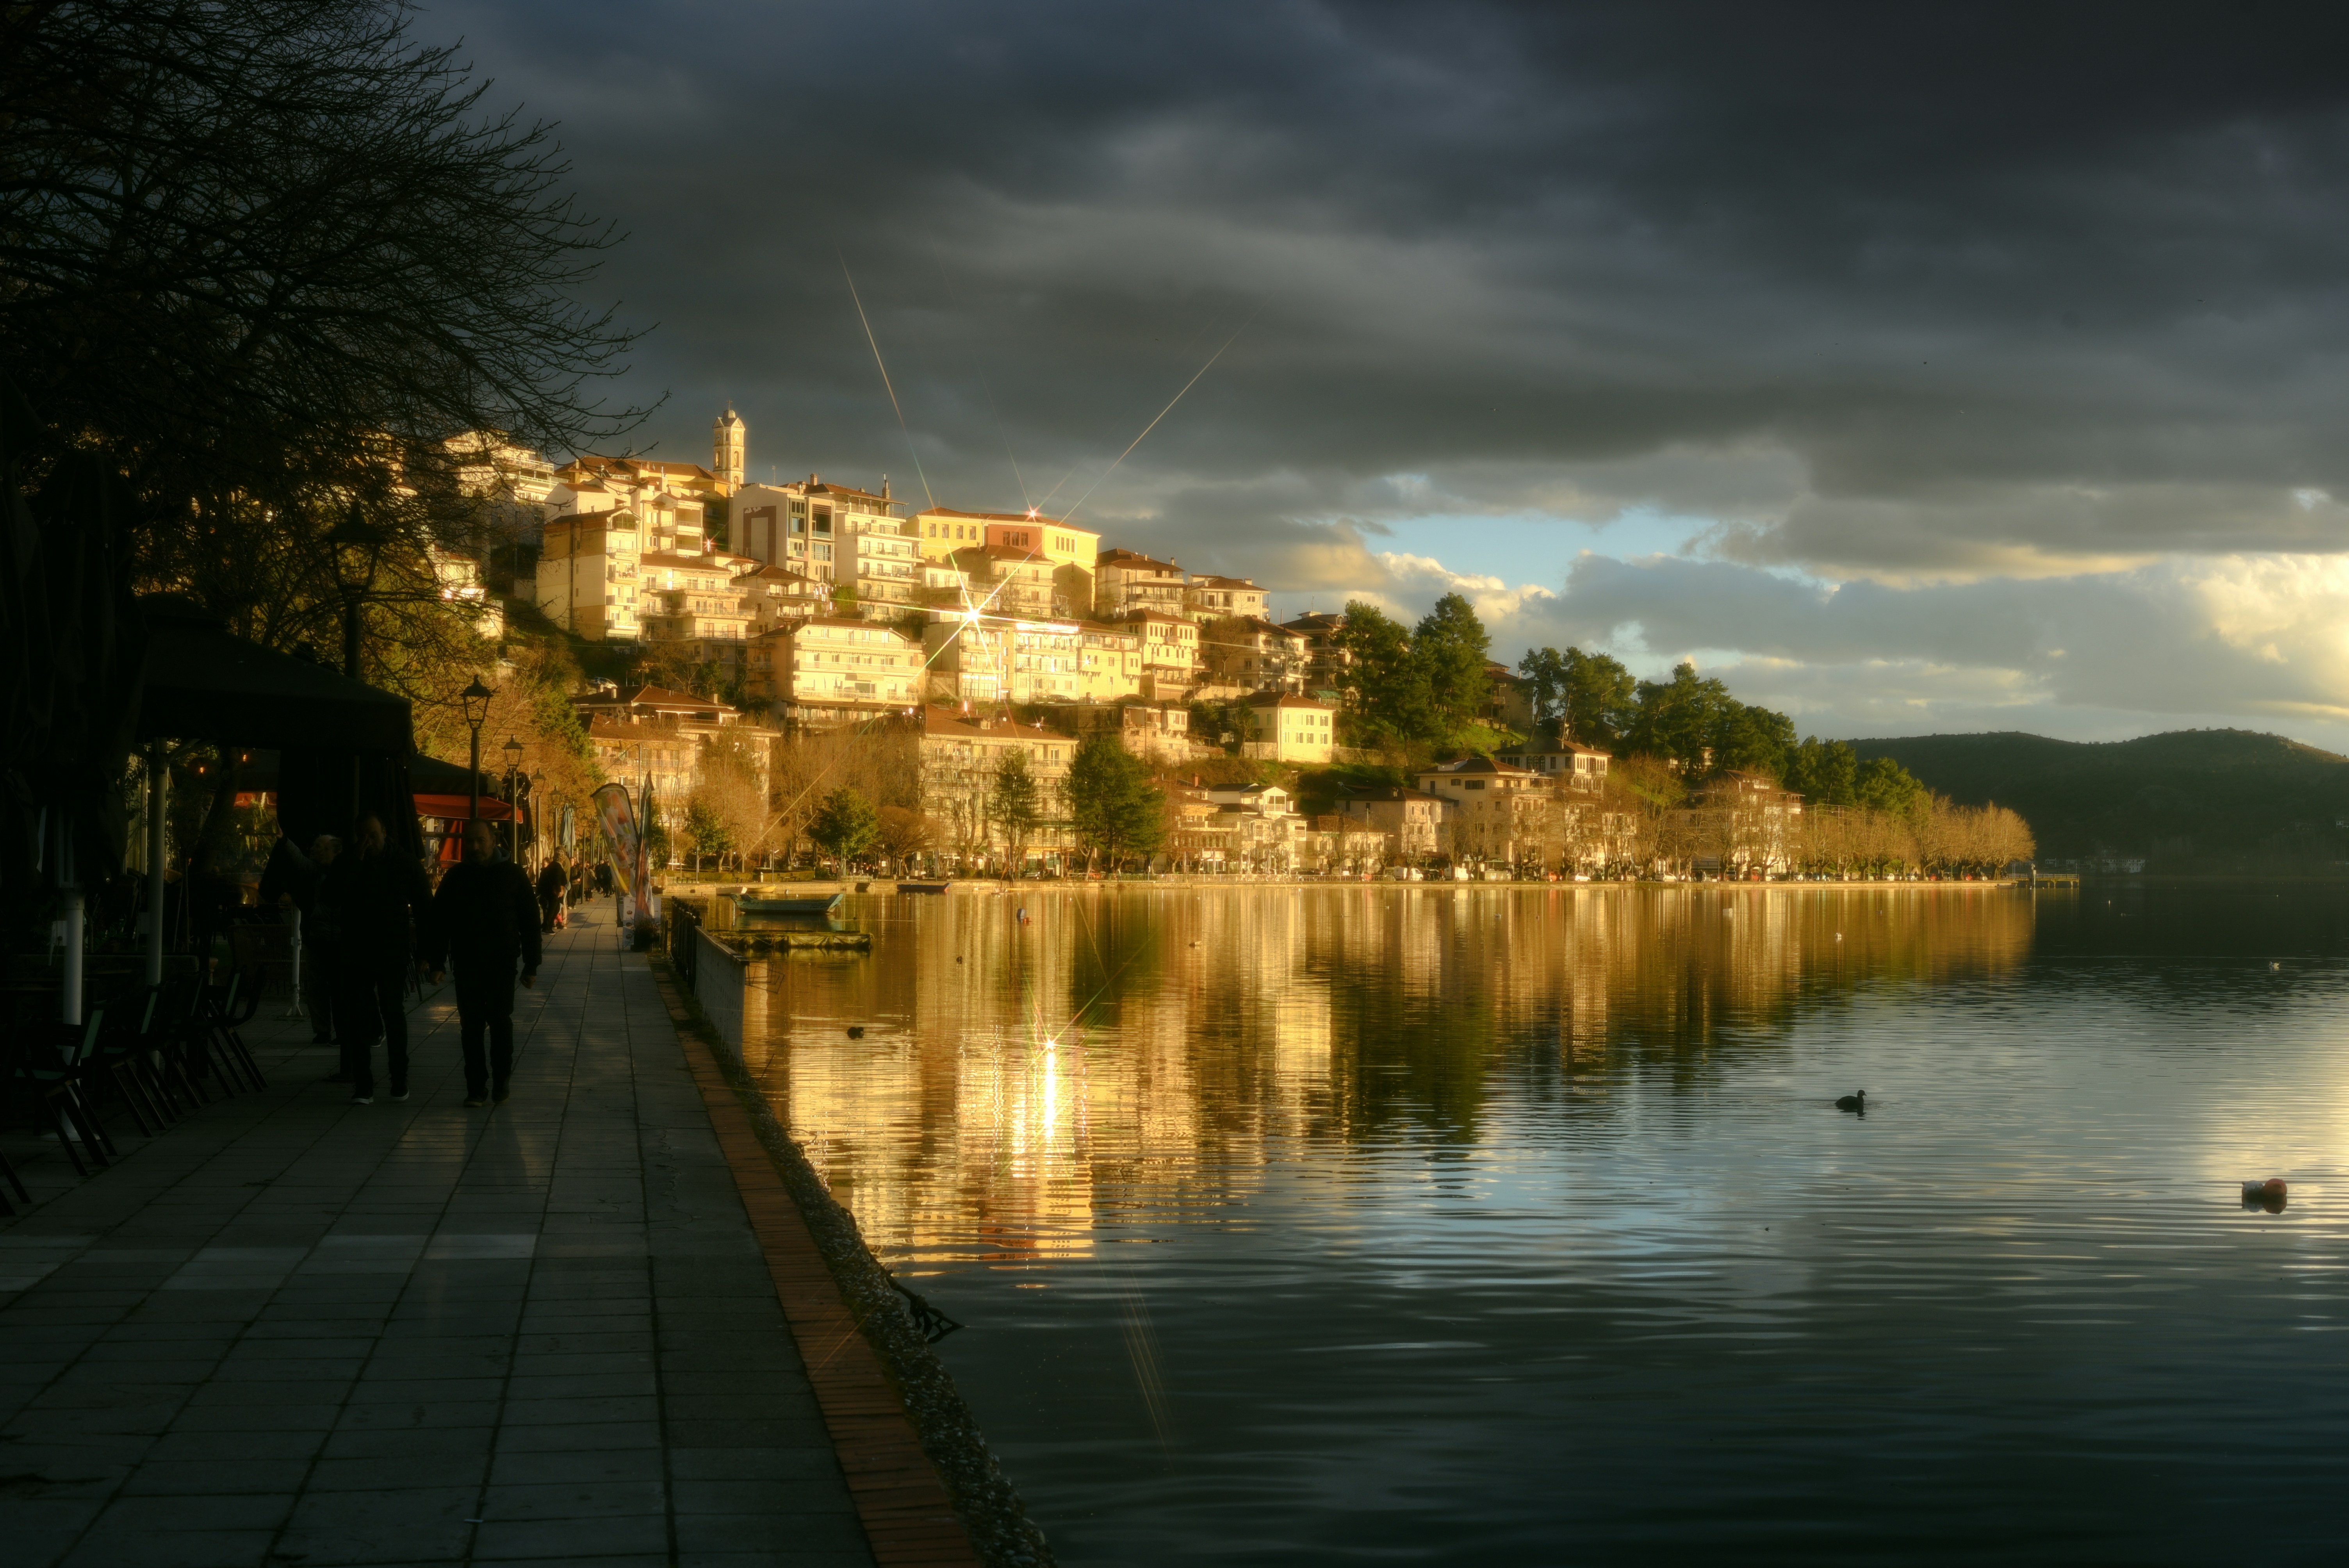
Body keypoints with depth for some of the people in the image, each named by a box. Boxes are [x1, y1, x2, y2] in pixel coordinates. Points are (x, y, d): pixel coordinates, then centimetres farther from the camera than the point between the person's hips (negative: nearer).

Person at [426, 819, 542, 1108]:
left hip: (502, 963, -1)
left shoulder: (512, 875, 0)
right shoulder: (456, 877, 4)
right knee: (471, 1026, 1)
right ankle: (476, 1087, 6)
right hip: (466, 964, 2)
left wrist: (531, 965, -2)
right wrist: (437, 962, 1)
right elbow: (439, 921, 6)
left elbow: (530, 921, 1)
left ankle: (501, 1080, 16)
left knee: (500, 1021, 0)